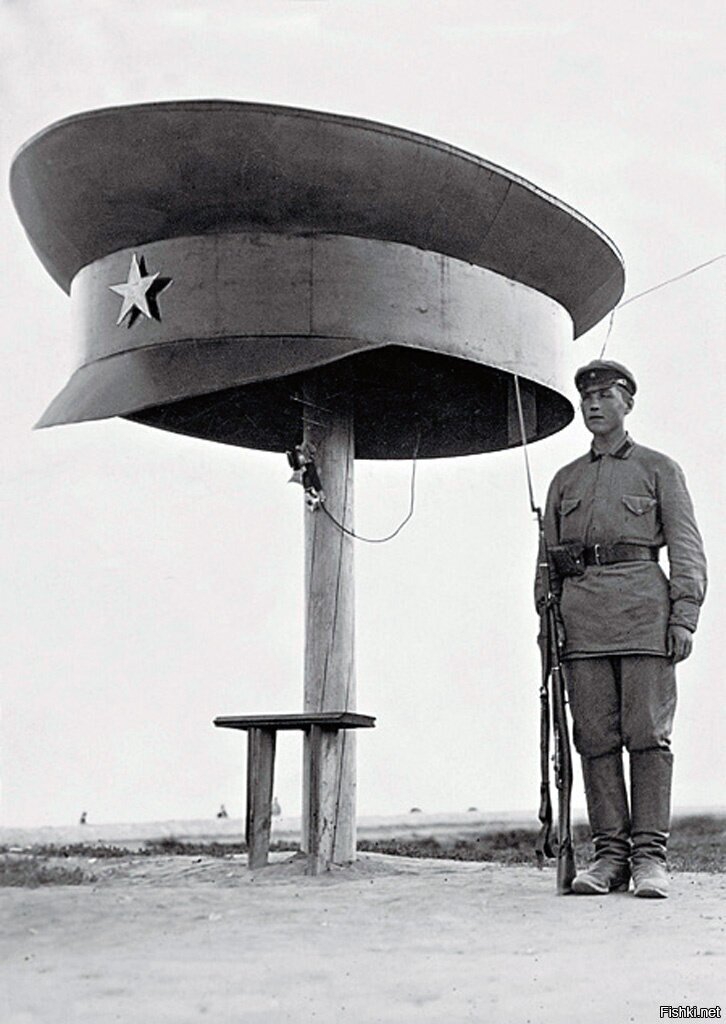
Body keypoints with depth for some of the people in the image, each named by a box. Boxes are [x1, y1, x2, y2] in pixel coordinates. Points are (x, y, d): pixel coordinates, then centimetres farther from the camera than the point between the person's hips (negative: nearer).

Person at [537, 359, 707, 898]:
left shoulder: (659, 468, 13)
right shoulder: (565, 480, 22)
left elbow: (687, 549, 5)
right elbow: (548, 557, 19)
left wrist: (684, 616, -7)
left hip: (642, 605, -3)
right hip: (580, 608, 3)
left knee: (648, 733, -5)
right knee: (596, 737, -1)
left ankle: (650, 855, -1)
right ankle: (610, 853, 4)